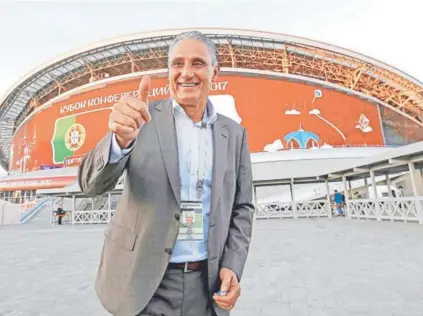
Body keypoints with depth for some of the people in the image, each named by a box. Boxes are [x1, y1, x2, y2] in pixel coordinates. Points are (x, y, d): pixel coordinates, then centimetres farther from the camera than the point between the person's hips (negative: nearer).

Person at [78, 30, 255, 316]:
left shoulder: (234, 133, 1)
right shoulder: (144, 117, -6)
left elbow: (242, 207, 6)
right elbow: (92, 183, -12)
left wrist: (232, 267, -7)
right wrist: (121, 139, -31)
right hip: (143, 281, -2)